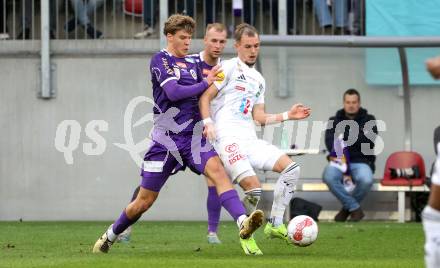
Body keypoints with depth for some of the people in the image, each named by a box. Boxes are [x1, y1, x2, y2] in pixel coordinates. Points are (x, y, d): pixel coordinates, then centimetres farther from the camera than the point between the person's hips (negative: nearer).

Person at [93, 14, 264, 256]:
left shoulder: (192, 63, 13)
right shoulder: (160, 60, -4)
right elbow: (173, 92, -18)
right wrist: (205, 84, -10)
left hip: (193, 136, 4)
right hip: (166, 139, -4)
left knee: (217, 169, -26)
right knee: (144, 201, 4)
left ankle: (243, 225, -42)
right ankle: (110, 235, 29)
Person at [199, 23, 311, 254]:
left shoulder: (259, 80, 25)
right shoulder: (229, 67, 2)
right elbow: (205, 97, -4)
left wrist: (288, 115, 18)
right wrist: (208, 122, -19)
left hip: (250, 139, 8)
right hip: (228, 138, -8)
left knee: (291, 167, -5)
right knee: (254, 187, -26)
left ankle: (274, 225, 1)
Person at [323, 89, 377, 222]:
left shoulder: (368, 120, 14)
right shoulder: (334, 121, 17)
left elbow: (369, 142, -3)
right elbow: (330, 141, -1)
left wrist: (345, 136, -10)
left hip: (361, 162, -1)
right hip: (339, 161, 1)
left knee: (366, 180, -37)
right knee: (328, 177, -35)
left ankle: (347, 208, -6)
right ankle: (354, 208, -17)